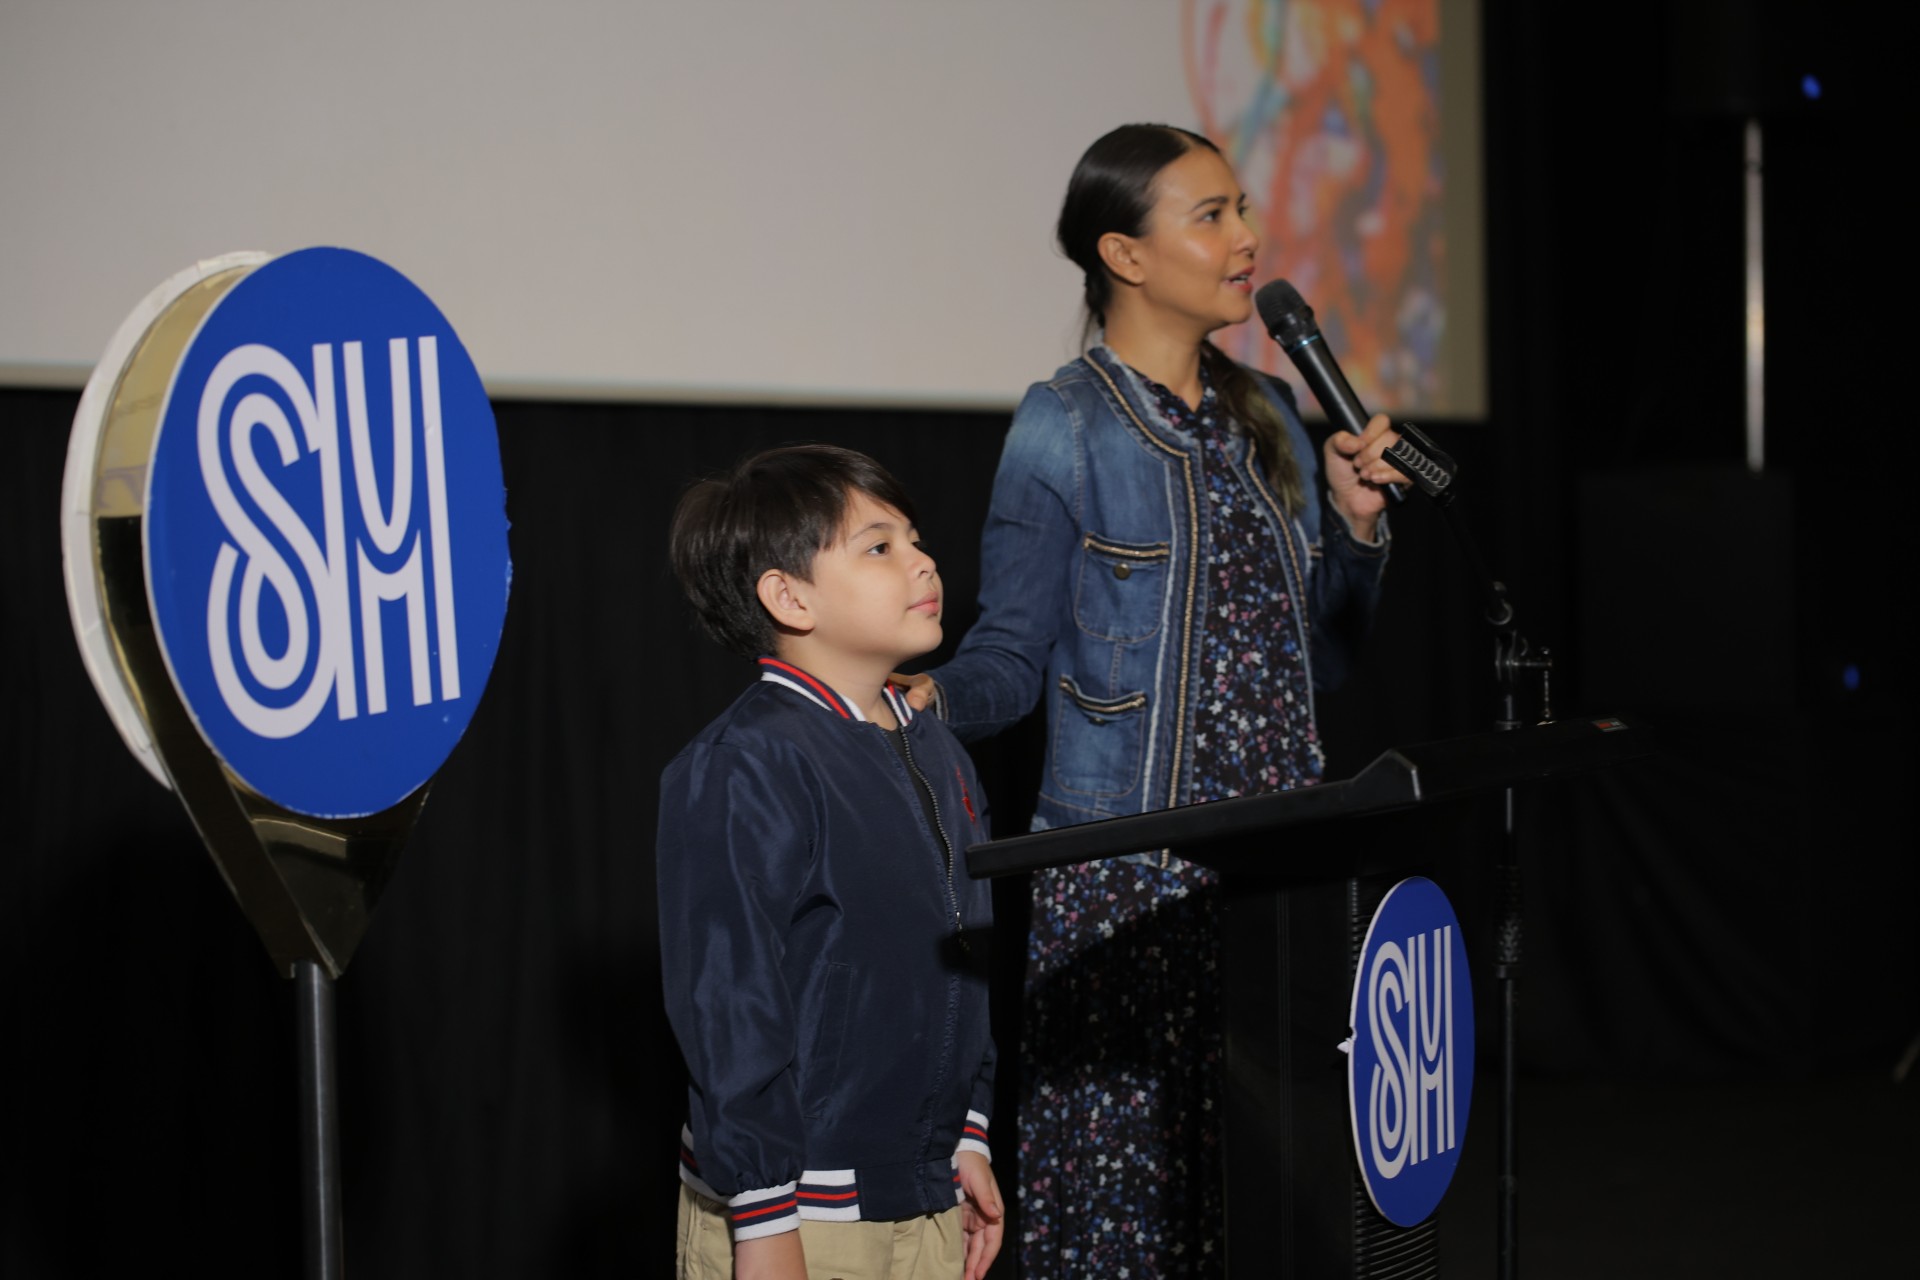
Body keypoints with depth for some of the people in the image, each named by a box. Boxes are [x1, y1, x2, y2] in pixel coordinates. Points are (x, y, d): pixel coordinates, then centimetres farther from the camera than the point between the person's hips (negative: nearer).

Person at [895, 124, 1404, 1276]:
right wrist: (928, 700, -27)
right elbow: (1013, 656, -6)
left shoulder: (1269, 417, 13)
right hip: (1128, 879, -6)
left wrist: (1356, 523, 2)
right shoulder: (1066, 431, -6)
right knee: (1128, 1187, -4)